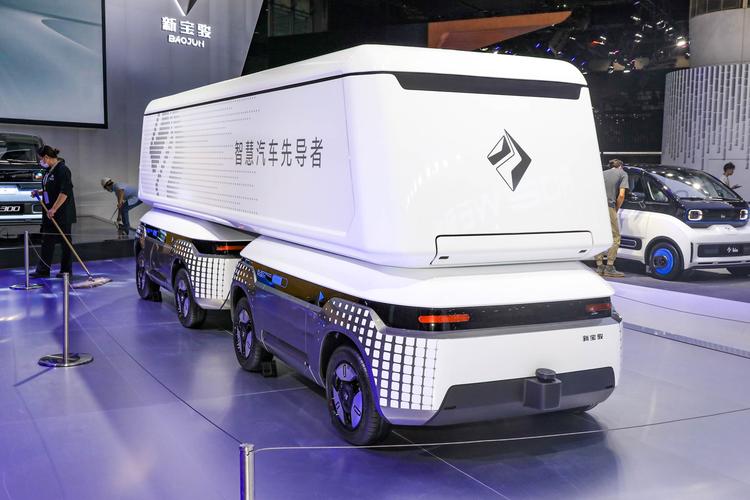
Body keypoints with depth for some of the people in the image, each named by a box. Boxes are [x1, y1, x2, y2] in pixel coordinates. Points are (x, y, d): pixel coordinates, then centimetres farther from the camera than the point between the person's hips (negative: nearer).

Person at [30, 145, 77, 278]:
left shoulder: (62, 170, -15)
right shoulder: (48, 170, 13)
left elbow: (64, 192, -22)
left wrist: (54, 209, -23)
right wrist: (39, 192, 8)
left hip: (63, 213, -9)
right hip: (50, 212, 9)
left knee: (65, 241, 1)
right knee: (47, 241, 9)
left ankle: (66, 270, 9)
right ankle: (43, 270, 13)